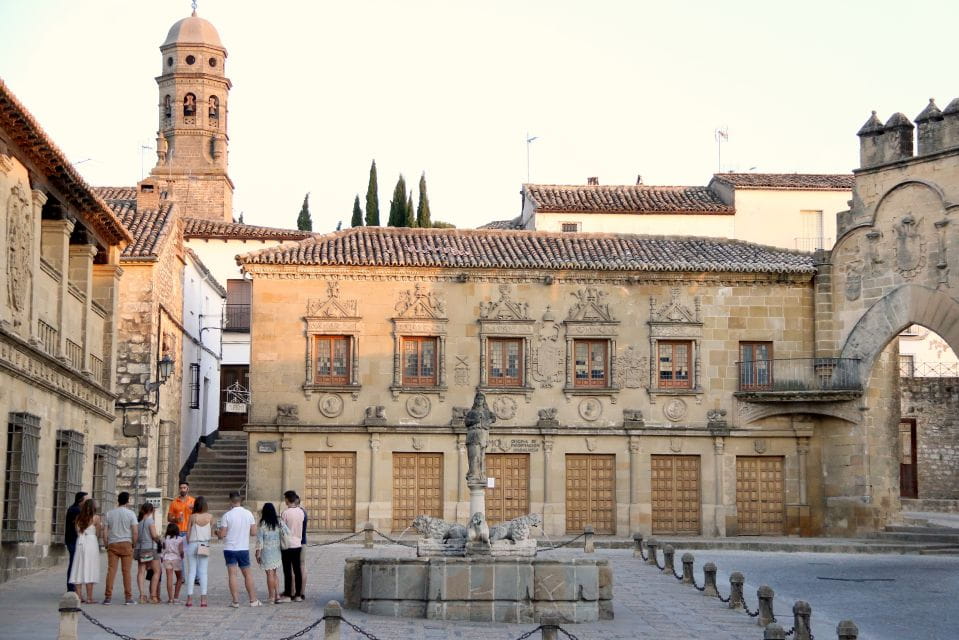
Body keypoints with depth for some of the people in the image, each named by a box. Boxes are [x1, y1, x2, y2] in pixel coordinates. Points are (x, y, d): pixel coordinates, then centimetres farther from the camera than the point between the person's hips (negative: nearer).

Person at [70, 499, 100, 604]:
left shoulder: (78, 518, 7)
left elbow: (77, 531, 7)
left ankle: (79, 596, 5)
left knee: (79, 569, 7)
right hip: (91, 543, -4)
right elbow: (97, 533, 1)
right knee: (89, 570, -2)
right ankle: (89, 597, -3)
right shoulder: (96, 518, -5)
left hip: (80, 543, 4)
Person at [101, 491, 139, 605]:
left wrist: (106, 545, 12)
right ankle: (128, 597, 3)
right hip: (126, 543, -2)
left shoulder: (109, 513, 6)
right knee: (126, 571, 1)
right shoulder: (130, 513, -1)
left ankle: (108, 597, -2)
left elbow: (105, 532, 4)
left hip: (112, 544, 2)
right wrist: (134, 544, 6)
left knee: (111, 570, 1)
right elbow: (135, 532, -6)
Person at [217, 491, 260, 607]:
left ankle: (235, 601, -3)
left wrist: (217, 533, 12)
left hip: (230, 549, -2)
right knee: (248, 574, 12)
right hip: (244, 549, 2)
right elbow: (254, 532, 1)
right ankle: (253, 600, 13)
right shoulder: (248, 514, -1)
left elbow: (222, 535, -10)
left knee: (233, 575, 0)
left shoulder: (227, 516, -10)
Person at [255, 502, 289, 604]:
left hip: (266, 551, -4)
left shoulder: (262, 524, -12)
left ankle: (271, 597, 6)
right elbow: (287, 533, -13)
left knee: (270, 574, 2)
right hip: (276, 550, 4)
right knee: (274, 573, 16)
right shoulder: (279, 522, -1)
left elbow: (259, 540, -10)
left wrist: (258, 554, -4)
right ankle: (277, 594, 11)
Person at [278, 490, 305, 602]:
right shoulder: (301, 512, 4)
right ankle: (298, 594, 11)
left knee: (287, 570, -1)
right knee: (297, 570, 8)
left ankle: (287, 594, 2)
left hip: (287, 544, -6)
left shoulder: (286, 513, -13)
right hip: (298, 544, 6)